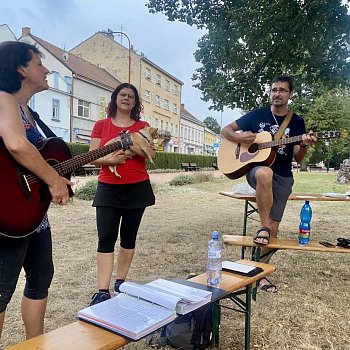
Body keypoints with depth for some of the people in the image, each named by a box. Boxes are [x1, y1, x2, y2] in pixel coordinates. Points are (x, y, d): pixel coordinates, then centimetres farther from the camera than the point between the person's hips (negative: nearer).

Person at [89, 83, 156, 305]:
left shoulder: (143, 126, 7)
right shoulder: (101, 125, 6)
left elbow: (152, 154, -7)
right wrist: (108, 159, -18)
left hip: (137, 188, 1)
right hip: (108, 188, -1)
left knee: (129, 236, 9)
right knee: (106, 238, -6)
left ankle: (121, 281, 24)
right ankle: (103, 291, -2)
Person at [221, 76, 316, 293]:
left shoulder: (296, 122, 8)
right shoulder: (257, 115, 5)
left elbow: (298, 159, 3)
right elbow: (226, 131, 6)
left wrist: (304, 146, -19)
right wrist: (240, 138, -14)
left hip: (283, 177, 2)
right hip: (256, 168, -2)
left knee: (273, 227, -4)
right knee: (265, 173, -41)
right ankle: (262, 227, -27)